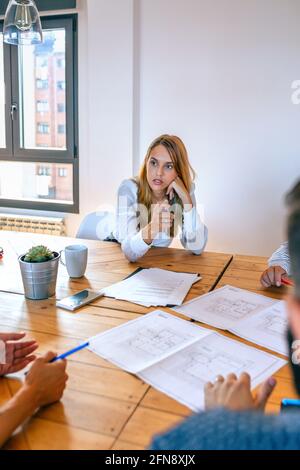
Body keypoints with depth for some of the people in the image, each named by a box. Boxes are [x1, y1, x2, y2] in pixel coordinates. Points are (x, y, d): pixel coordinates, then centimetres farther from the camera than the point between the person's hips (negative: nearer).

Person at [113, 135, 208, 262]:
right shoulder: (129, 188, -24)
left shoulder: (184, 191, -15)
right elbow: (130, 252, -32)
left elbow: (197, 248, -22)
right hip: (122, 262, -2)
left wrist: (186, 199, -30)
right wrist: (152, 227, -52)